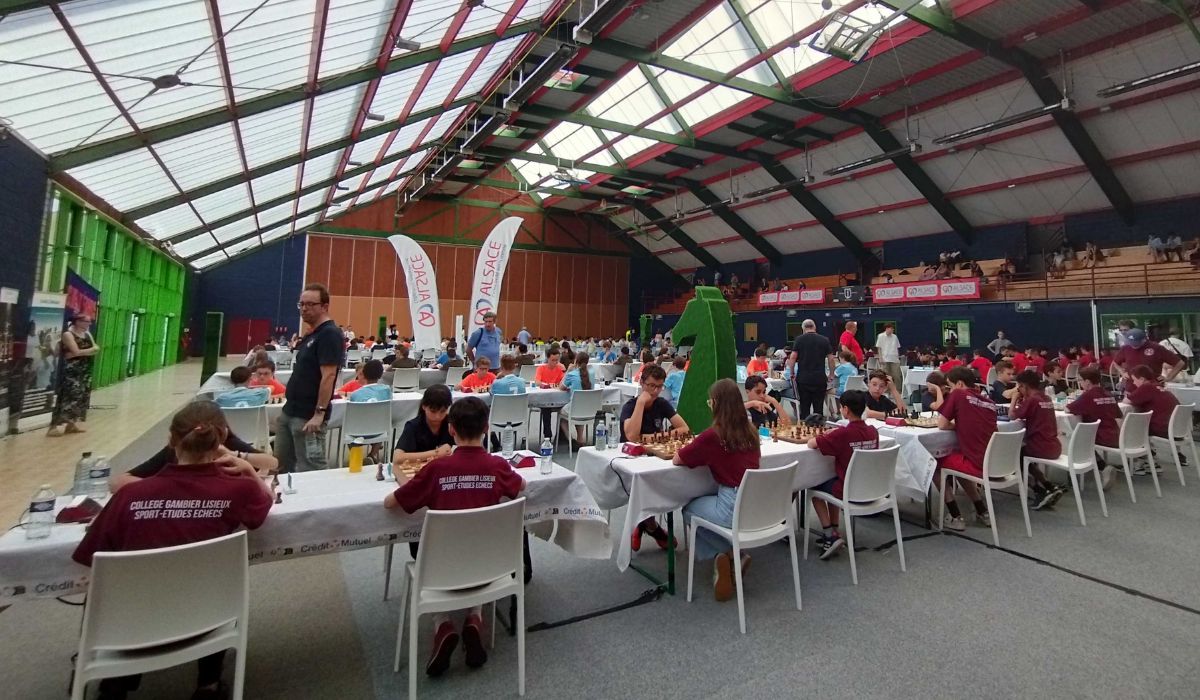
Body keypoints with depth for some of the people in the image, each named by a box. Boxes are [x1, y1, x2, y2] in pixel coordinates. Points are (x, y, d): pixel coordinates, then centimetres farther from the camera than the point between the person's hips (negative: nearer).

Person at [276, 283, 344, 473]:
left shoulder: (330, 334, -16)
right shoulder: (310, 335, 14)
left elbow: (328, 376, -22)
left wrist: (319, 413, -24)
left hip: (308, 416, -10)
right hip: (290, 411, 10)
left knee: (309, 470, 0)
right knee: (282, 464, 17)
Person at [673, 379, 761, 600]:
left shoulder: (713, 435, -15)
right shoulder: (750, 431, 3)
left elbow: (676, 460, -4)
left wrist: (693, 447, 15)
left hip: (734, 509, -6)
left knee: (689, 510, 24)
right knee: (701, 503, 31)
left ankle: (730, 554, 13)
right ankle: (732, 556, 19)